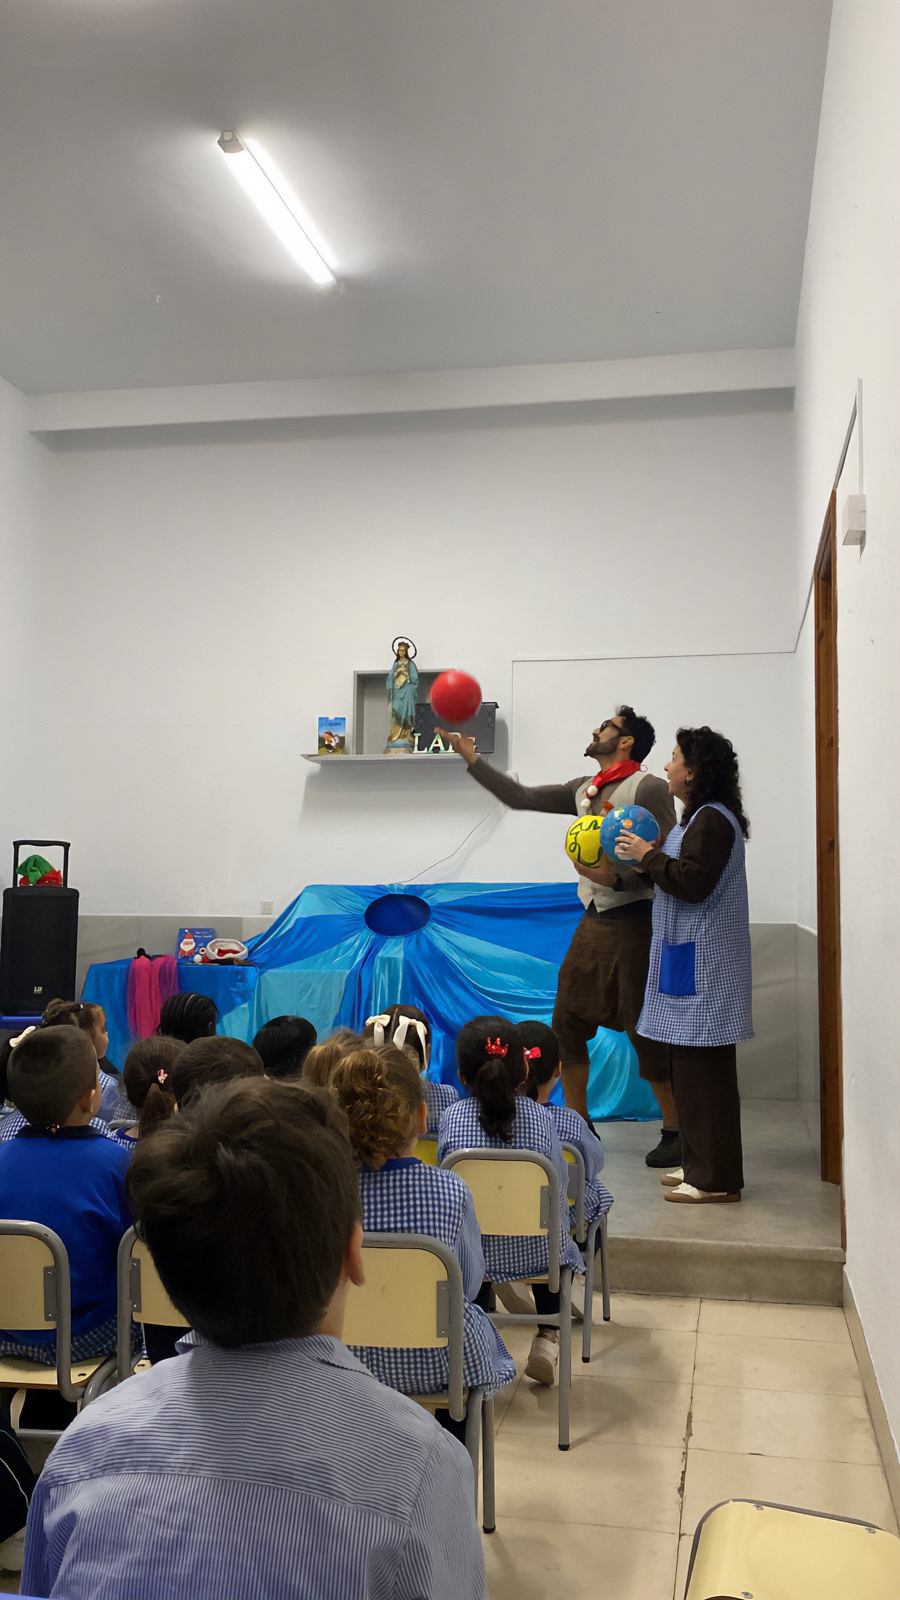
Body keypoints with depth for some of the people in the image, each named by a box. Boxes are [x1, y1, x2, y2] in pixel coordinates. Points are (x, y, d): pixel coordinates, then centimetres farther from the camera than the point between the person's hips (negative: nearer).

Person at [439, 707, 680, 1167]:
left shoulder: (648, 788, -9)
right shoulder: (585, 789, 15)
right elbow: (522, 797, 15)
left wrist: (618, 877, -26)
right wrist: (472, 758, 14)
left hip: (632, 922, -8)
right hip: (593, 921, 8)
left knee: (647, 1030, -3)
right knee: (567, 1021, 9)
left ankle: (675, 1132, 11)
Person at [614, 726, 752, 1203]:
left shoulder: (713, 821, -15)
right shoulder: (701, 816, 19)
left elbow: (693, 883, -23)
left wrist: (649, 855, -13)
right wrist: (646, 861, 12)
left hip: (704, 964, -11)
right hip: (688, 955, 11)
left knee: (703, 1070, -7)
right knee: (690, 1067, 14)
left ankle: (717, 1179, 0)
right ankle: (698, 1164, 23)